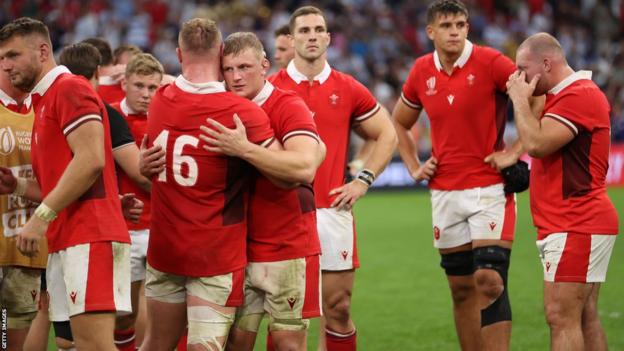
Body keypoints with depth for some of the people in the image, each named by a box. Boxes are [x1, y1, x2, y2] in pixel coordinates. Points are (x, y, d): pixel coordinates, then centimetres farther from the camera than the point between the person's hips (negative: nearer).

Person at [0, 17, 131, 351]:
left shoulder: (69, 88, -5)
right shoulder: (44, 101, 24)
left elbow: (91, 160, -18)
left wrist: (42, 215, -18)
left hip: (89, 239, -10)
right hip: (64, 244, 10)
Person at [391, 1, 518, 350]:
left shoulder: (489, 62, -10)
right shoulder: (422, 71, 6)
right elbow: (400, 122, 23)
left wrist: (515, 151, -12)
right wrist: (414, 167, 12)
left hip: (490, 189, -5)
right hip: (445, 192, 5)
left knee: (489, 281, -14)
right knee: (462, 288, 9)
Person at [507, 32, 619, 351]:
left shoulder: (579, 96, -15)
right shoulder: (569, 95, 20)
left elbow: (536, 143, -22)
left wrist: (520, 99, -11)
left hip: (575, 227, -11)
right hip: (580, 225, 11)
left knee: (561, 317, -13)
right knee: (585, 319, 10)